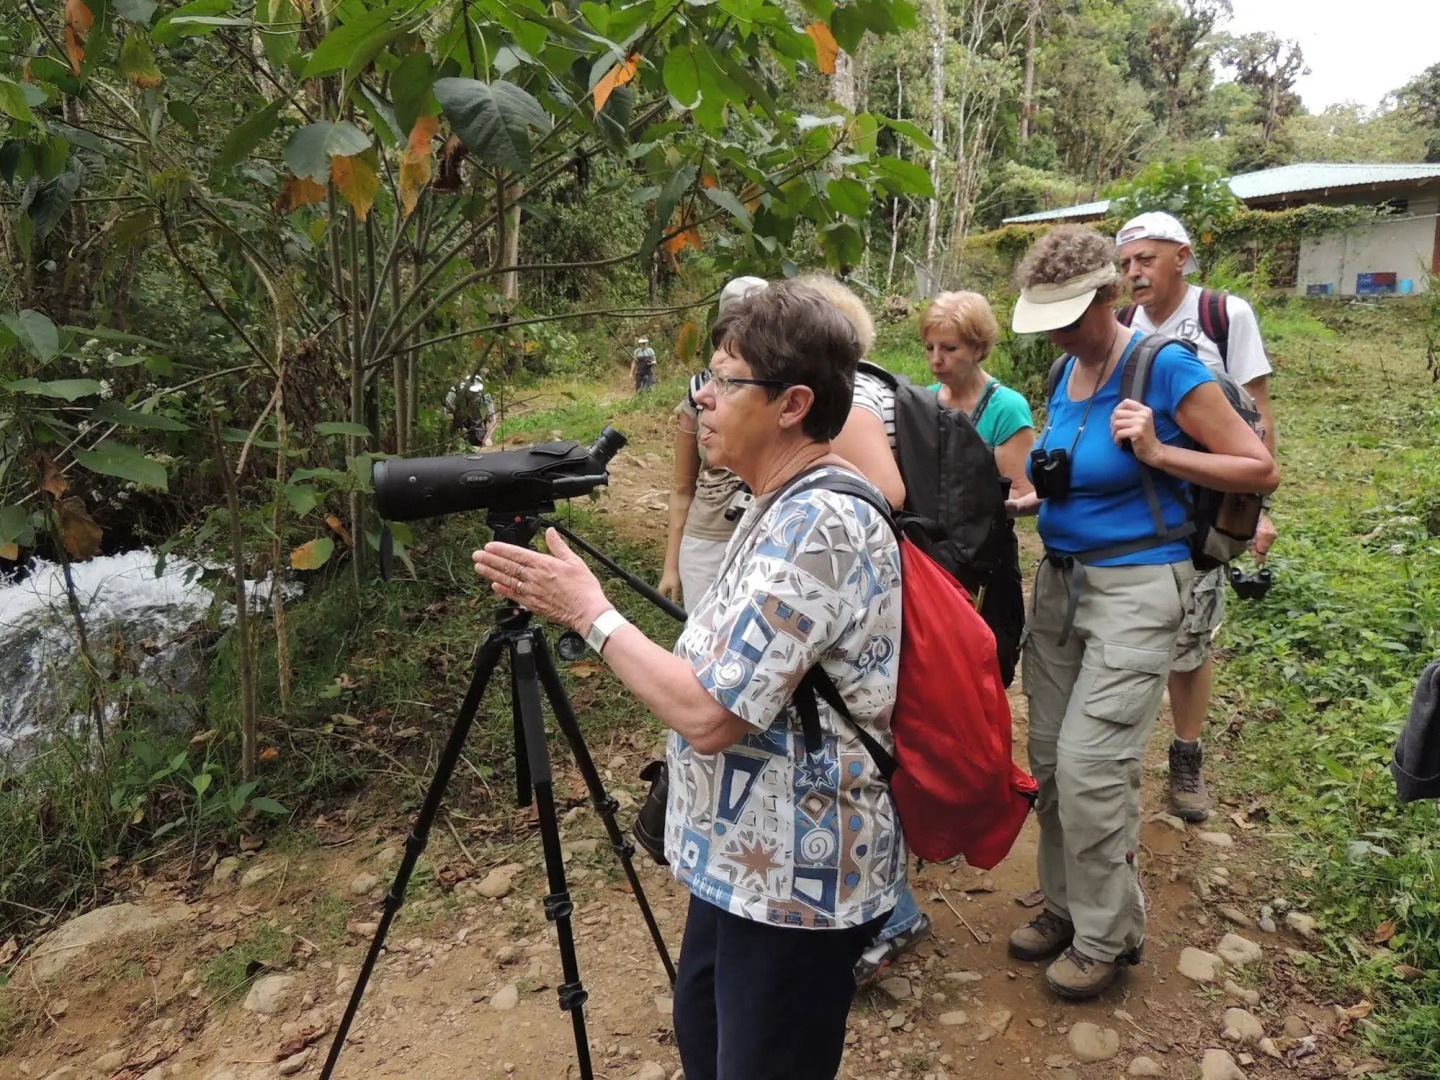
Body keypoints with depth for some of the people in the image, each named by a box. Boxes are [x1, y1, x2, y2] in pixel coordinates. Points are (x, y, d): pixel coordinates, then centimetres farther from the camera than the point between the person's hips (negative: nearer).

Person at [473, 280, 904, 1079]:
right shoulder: (783, 508, 6)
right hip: (746, 860, 10)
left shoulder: (819, 525, -27)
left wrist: (591, 614, -17)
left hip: (796, 882, -9)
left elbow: (709, 713, -28)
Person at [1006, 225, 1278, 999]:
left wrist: (1157, 451, -20)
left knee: (1089, 764, -6)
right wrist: (1033, 499, 3)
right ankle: (1065, 905, 29)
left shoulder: (1166, 368, -13)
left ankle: (1108, 935, 15)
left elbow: (1261, 471, -9)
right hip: (1060, 578, 7)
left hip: (1134, 586, -7)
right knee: (1047, 756, 9)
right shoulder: (1066, 371, 7)